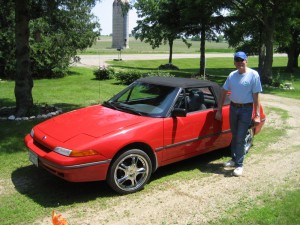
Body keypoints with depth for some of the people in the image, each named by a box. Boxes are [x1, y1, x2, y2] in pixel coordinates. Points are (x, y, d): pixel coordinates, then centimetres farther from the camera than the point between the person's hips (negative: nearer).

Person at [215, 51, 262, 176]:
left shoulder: (253, 75, -9)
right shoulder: (232, 75, 5)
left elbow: (256, 95, -11)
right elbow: (224, 92, 9)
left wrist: (257, 115, -14)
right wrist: (219, 110, 5)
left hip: (246, 109, -5)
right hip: (233, 107, 5)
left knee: (240, 138, -4)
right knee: (234, 137, 15)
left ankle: (239, 165, 5)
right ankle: (234, 159, 30)